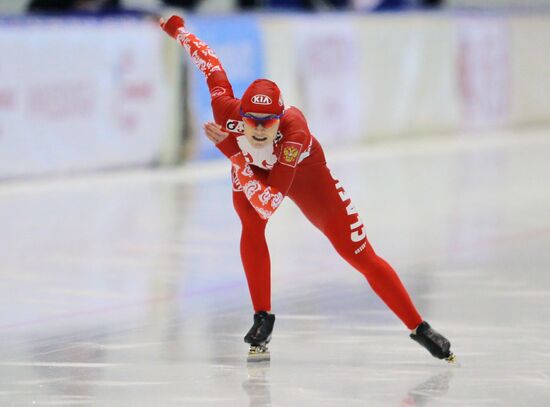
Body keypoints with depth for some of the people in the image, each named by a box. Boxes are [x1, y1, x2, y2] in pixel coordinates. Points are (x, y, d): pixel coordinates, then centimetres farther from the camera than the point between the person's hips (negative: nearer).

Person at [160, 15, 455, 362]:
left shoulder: (294, 129, -46)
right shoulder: (226, 110, -37)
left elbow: (270, 203, -49)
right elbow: (211, 65, -16)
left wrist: (230, 149, -51)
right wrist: (175, 27, -2)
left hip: (303, 173, -3)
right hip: (250, 167, 3)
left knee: (361, 255, -4)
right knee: (252, 227, -25)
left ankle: (419, 329, 6)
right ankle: (263, 319, -6)